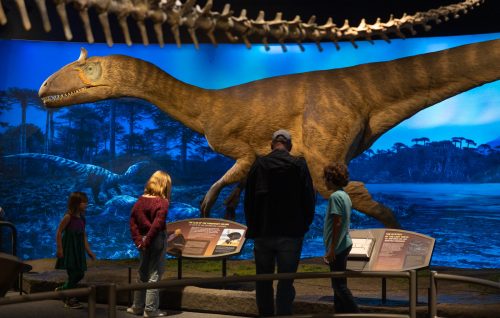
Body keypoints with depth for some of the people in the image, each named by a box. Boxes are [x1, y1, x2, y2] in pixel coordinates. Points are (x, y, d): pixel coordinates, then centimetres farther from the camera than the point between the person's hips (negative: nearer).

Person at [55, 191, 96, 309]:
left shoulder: (82, 218, 9)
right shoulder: (68, 217, -12)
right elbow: (59, 232, -11)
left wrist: (88, 251, 12)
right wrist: (59, 249, -15)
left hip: (78, 249, 7)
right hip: (69, 249, -7)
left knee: (80, 273, 9)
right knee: (73, 273, -4)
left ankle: (62, 290, 29)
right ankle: (69, 299, 10)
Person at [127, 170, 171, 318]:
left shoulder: (140, 200, 5)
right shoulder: (162, 202, -13)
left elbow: (132, 221, 2)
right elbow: (158, 224, -21)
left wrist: (138, 240, 0)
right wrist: (147, 241, -12)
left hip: (143, 240, 6)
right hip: (157, 240, -6)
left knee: (142, 273, 17)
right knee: (154, 274, 3)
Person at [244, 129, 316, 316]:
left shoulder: (259, 165, 0)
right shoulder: (299, 166, -3)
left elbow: (248, 200, 4)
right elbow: (309, 200, -2)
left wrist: (253, 228, 15)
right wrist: (303, 227, 11)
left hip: (263, 233, 1)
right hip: (290, 234, -1)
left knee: (263, 281, 11)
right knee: (286, 282, 0)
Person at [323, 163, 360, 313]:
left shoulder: (335, 196, -16)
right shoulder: (345, 195, 11)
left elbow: (337, 223, -21)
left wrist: (332, 249, -19)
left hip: (338, 247, -9)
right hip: (344, 245, 9)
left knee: (339, 285, -5)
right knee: (338, 283, 15)